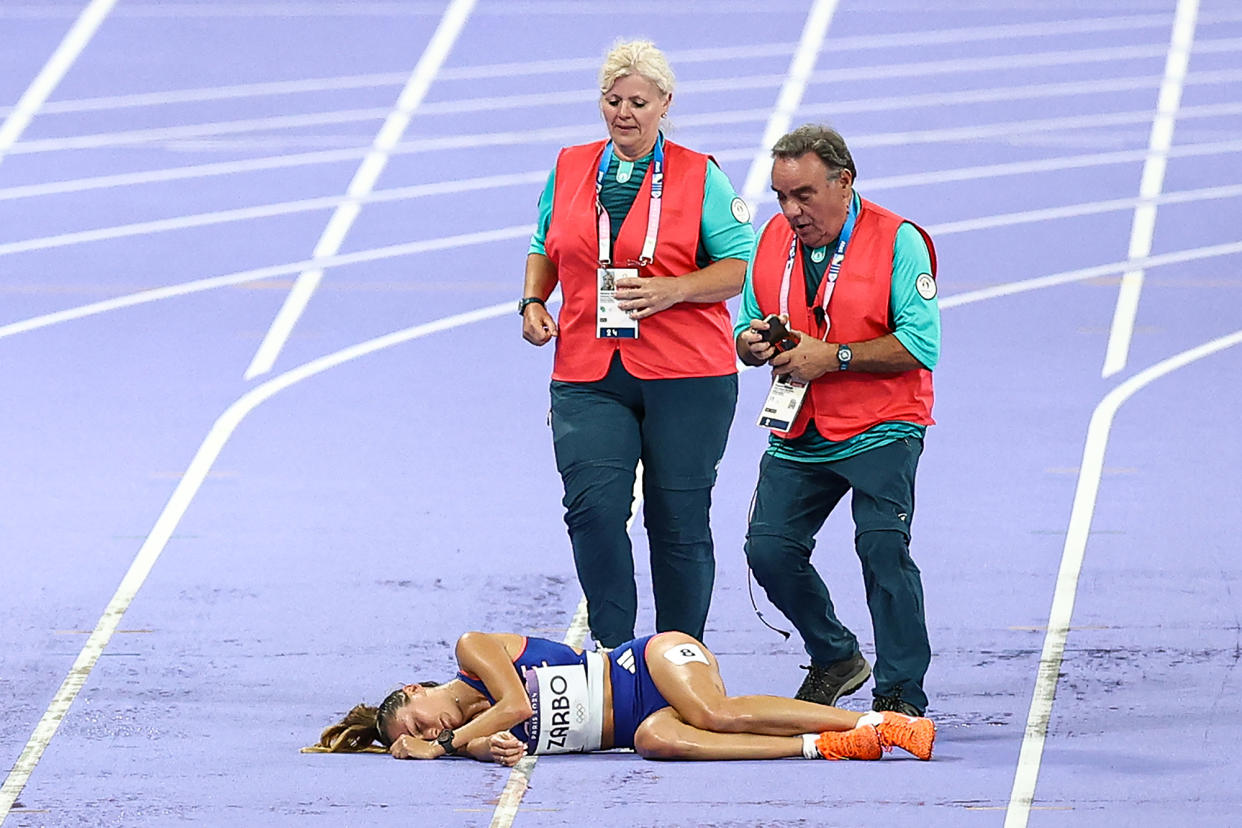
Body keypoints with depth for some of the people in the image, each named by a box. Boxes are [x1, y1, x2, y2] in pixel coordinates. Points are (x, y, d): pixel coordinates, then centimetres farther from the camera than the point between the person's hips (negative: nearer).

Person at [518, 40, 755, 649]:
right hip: (588, 380, 2)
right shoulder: (570, 169, 13)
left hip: (685, 376, -2)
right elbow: (545, 248, 26)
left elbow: (743, 267, 0)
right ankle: (612, 652, -8)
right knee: (593, 508, -16)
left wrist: (672, 290, -15)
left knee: (679, 523, 2)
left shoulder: (698, 177, 2)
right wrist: (533, 302, 7)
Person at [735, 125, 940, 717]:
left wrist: (832, 357, -20)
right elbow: (745, 331, 16)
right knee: (769, 550, -3)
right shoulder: (773, 240, 8)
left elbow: (920, 346, -17)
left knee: (882, 545, -21)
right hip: (798, 436, 6)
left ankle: (902, 694, -13)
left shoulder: (897, 241, -10)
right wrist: (754, 344, -9)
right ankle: (835, 657, 22)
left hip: (879, 430, -6)